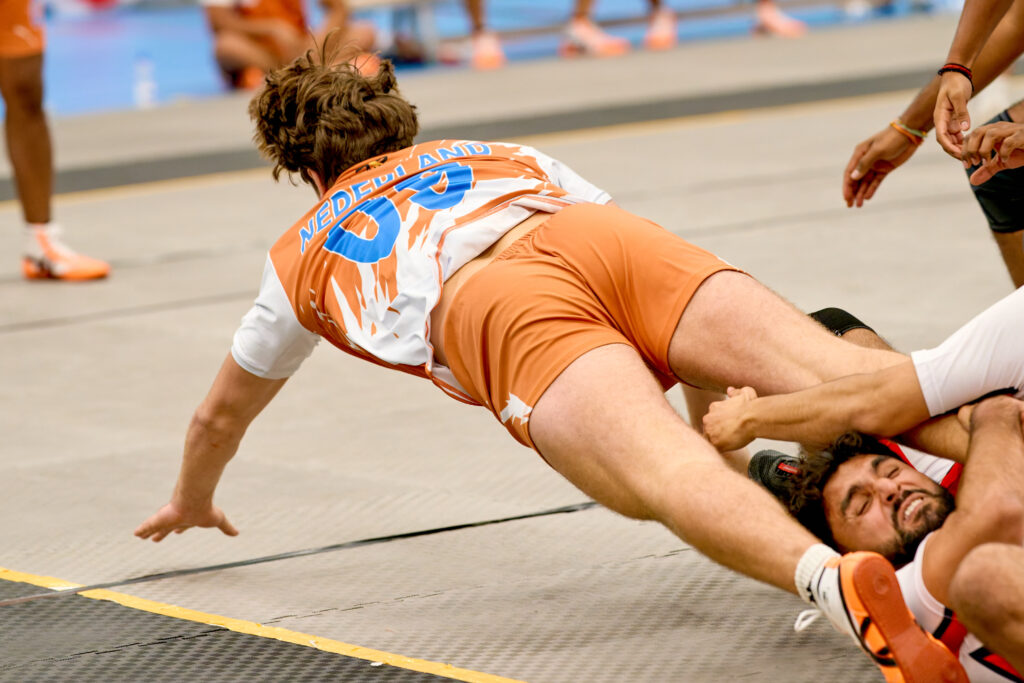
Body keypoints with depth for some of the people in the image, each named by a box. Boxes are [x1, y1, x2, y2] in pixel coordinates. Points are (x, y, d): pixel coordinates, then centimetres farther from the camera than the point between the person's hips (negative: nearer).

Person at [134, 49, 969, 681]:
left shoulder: (302, 255, 40)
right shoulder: (498, 155, 45)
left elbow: (220, 414, 53)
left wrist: (192, 503, 73)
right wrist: (719, 386, 56)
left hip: (491, 311, -3)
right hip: (596, 237, 3)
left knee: (667, 477, -28)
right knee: (835, 367, -17)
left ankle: (831, 576, -58)